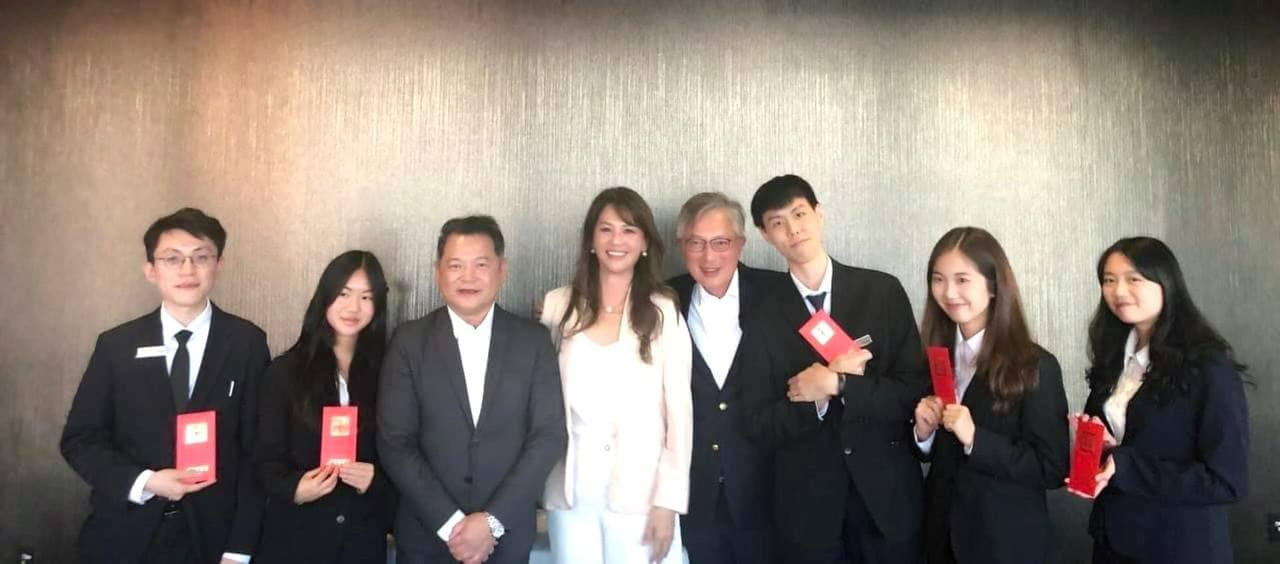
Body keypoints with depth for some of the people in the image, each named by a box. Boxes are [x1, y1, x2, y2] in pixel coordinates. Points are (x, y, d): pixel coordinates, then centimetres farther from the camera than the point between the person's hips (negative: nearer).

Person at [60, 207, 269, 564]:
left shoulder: (247, 343, -5)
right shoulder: (116, 345, 0)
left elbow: (256, 448, -5)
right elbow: (79, 439, 3)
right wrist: (143, 482, -14)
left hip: (212, 535, -1)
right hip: (125, 535, 1)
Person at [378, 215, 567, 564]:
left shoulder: (533, 340, -2)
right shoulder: (409, 342, -4)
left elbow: (550, 434, -6)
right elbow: (395, 443, -7)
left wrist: (493, 520, -12)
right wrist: (450, 523, -13)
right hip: (425, 535, 0)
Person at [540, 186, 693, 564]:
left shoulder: (663, 312, -4)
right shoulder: (558, 305, 3)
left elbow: (679, 408, -4)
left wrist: (668, 500, -7)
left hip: (638, 491, -2)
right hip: (569, 489, 2)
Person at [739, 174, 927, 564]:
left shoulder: (883, 291, -3)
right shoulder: (765, 318, -1)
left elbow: (916, 389, -6)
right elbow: (756, 424, -4)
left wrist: (836, 384, -14)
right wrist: (817, 395, -17)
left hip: (887, 494, 0)